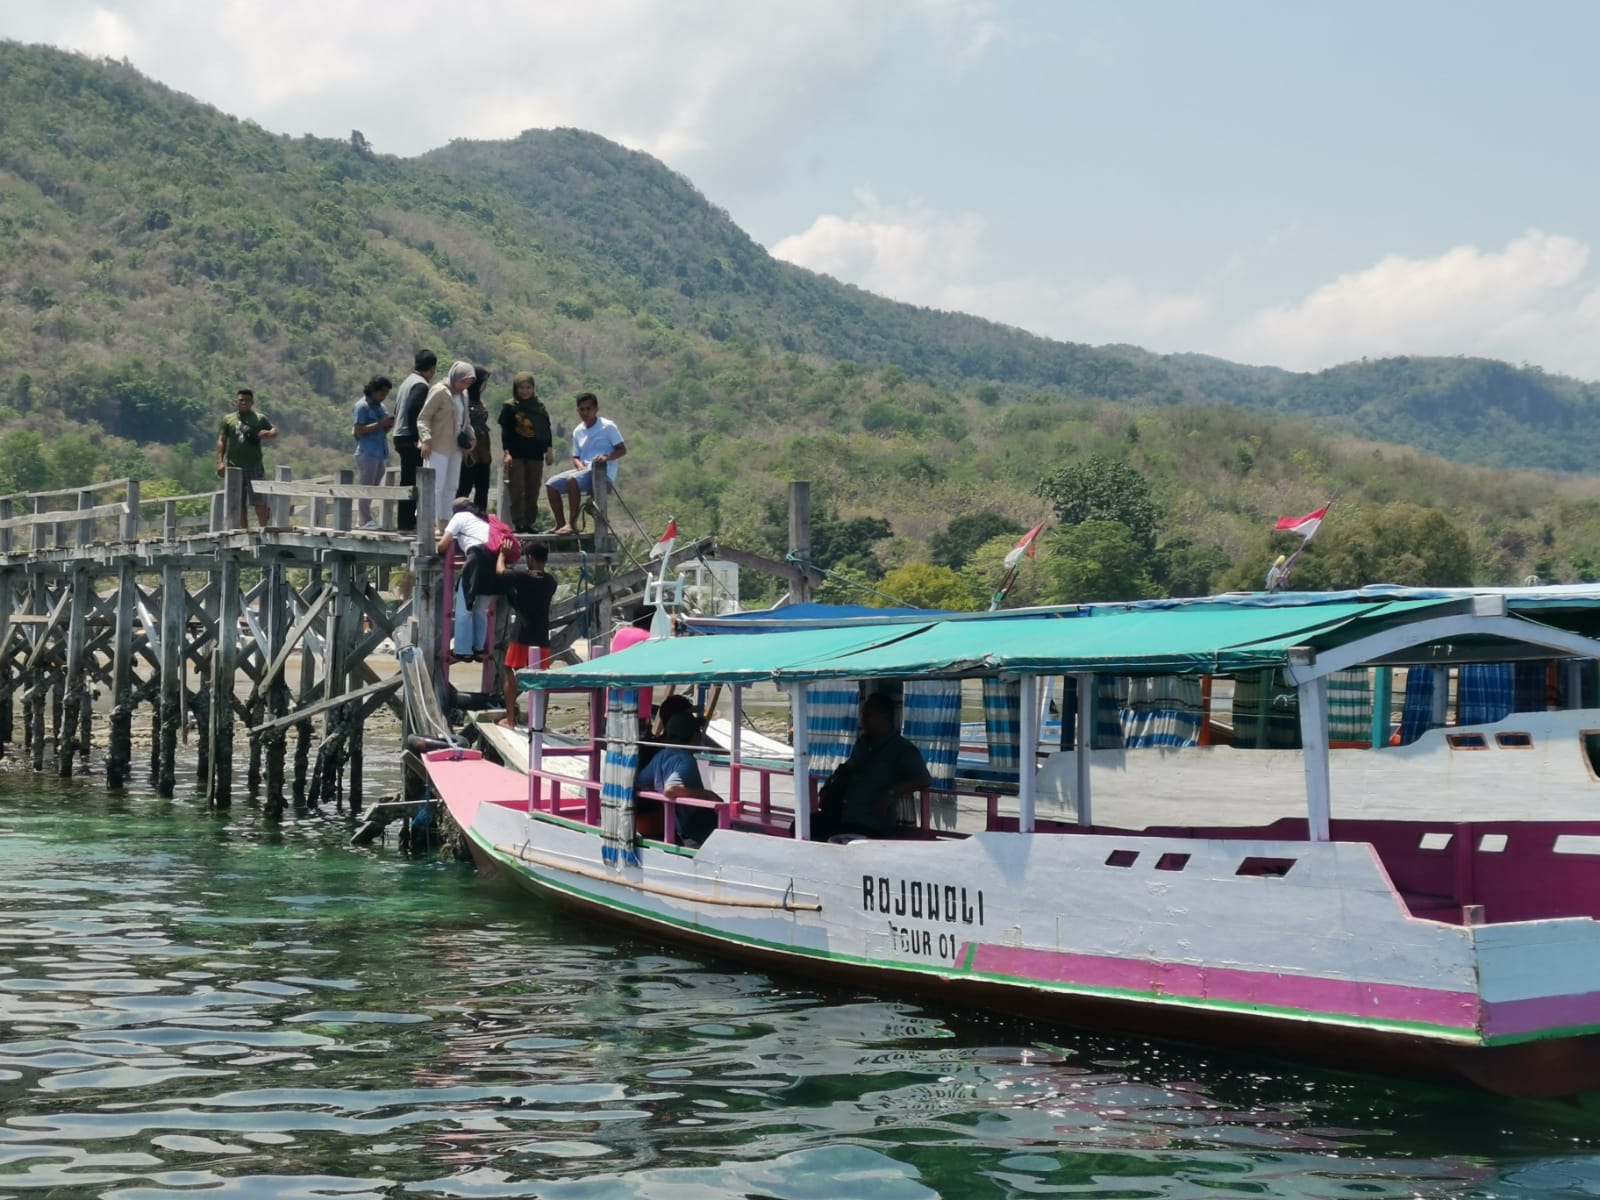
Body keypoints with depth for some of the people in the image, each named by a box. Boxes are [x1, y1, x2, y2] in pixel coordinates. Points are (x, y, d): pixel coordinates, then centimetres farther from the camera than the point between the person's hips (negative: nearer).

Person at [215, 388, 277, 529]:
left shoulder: (259, 419, 7)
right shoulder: (228, 419, 10)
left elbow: (274, 430, 10)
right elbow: (221, 440, 7)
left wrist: (268, 434, -15)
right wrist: (220, 461, -4)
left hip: (254, 465, -2)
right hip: (234, 466, 2)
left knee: (259, 499, -7)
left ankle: (263, 527, -4)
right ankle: (244, 530, 11)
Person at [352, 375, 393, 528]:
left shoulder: (380, 406, 17)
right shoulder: (362, 406, -6)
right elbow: (359, 430, -14)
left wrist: (389, 425, 2)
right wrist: (381, 424, -18)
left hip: (380, 453, 8)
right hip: (367, 453, -8)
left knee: (373, 488, 8)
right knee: (366, 487, -7)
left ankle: (367, 520, 12)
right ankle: (366, 520, -7)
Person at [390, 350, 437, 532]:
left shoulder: (407, 381, 17)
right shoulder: (422, 385, -11)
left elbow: (397, 408, 18)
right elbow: (413, 409, -24)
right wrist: (417, 438, -21)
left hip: (401, 437, 10)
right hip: (411, 439, -10)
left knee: (407, 481, 13)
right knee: (411, 482, -8)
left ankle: (404, 522, 16)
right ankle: (407, 522, -9)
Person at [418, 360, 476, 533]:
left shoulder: (463, 394, 12)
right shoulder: (439, 391, -11)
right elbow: (423, 418, -13)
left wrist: (469, 438, 10)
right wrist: (426, 439, -24)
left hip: (456, 447, 8)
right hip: (438, 447, -8)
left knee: (451, 487, 10)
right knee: (436, 486, -9)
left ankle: (443, 523, 16)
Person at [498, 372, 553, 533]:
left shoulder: (540, 406, 10)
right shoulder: (509, 407, 1)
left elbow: (547, 429, 14)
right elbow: (505, 432, -2)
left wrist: (549, 450, 9)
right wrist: (506, 452, -10)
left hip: (535, 454, 3)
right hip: (516, 454, -3)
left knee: (533, 490, 4)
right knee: (517, 490, -8)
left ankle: (530, 522, 10)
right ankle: (519, 523, -6)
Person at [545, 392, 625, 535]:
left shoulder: (608, 426, -4)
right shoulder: (578, 431, 15)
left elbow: (622, 450, -6)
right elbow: (576, 457, 18)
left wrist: (607, 457, -24)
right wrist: (579, 465, -6)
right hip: (584, 470, 7)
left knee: (572, 480, -33)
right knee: (552, 484, -7)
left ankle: (573, 524, -27)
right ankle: (561, 524, -4)